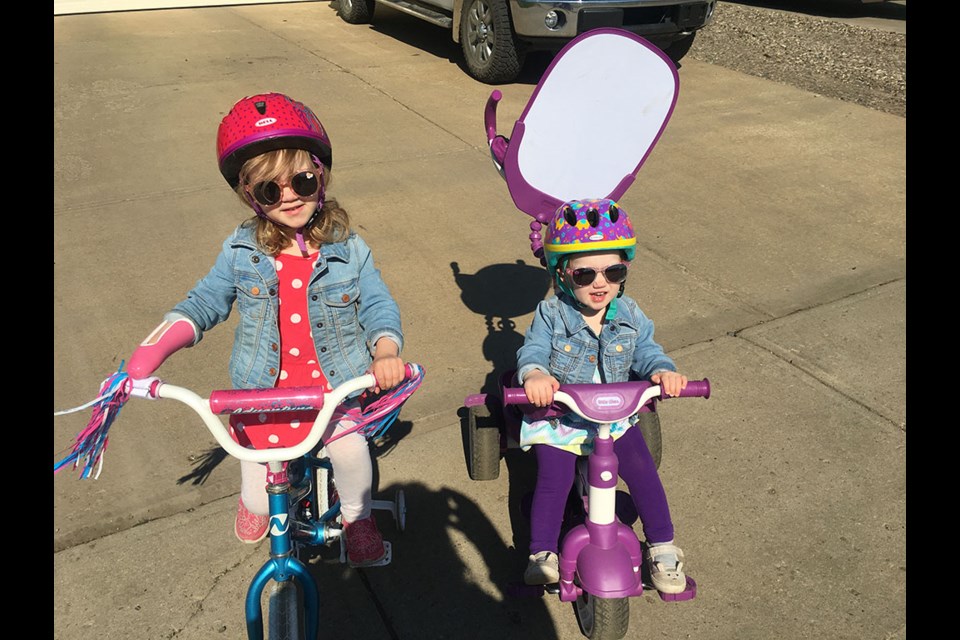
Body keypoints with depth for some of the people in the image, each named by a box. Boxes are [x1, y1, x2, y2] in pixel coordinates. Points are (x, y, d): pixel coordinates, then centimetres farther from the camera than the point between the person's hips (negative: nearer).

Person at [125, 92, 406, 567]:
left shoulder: (347, 249, -6)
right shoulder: (242, 251, -3)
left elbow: (378, 305, -3)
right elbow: (205, 301, 4)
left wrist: (386, 351, -23)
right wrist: (151, 349, -11)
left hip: (335, 381, -2)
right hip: (265, 386, 2)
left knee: (348, 443, -21)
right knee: (259, 453, -3)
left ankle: (356, 516, 12)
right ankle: (255, 502, 37)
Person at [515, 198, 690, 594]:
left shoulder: (629, 314, -3)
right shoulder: (551, 315, -13)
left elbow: (646, 352, -5)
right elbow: (532, 350, -21)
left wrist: (662, 371, -29)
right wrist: (534, 374, -46)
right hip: (559, 417, -2)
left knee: (643, 471, -8)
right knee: (553, 481, -12)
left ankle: (662, 548, 12)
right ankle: (541, 556, 5)